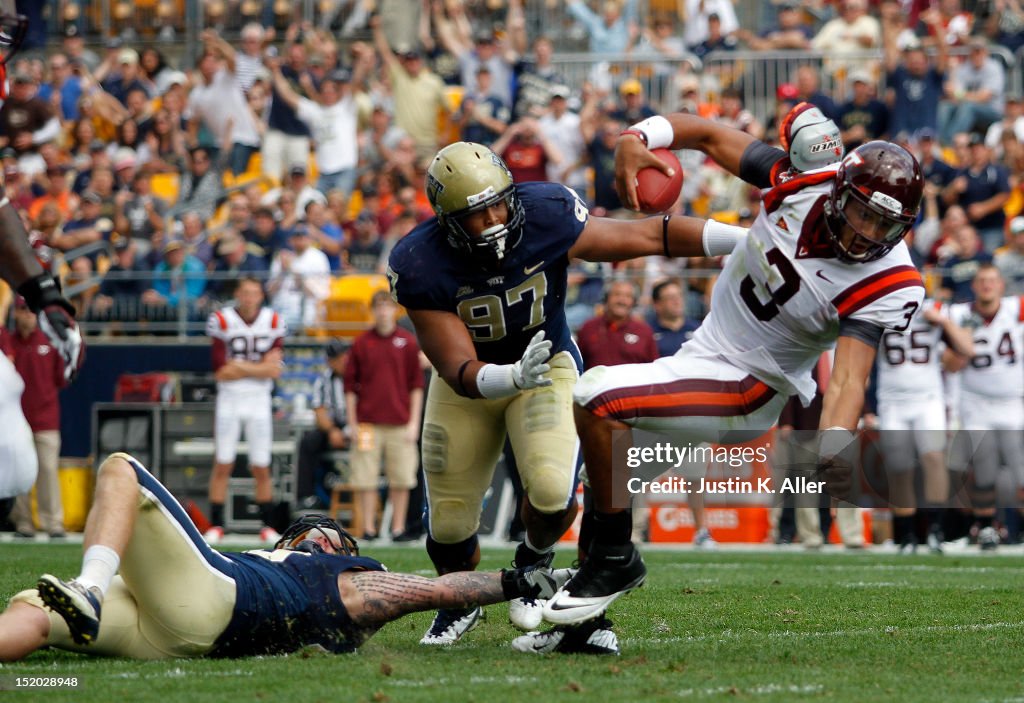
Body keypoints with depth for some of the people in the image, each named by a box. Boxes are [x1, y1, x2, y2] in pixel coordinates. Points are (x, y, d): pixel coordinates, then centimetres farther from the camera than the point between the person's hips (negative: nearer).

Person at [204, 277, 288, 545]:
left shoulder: (273, 322, 1)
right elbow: (220, 371, -10)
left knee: (261, 468, 3)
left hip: (259, 402, 2)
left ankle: (267, 525, 10)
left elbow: (274, 370, -7)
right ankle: (216, 524, 1)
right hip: (229, 401, -2)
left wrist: (239, 366, -11)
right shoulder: (222, 320, -6)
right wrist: (259, 367, -11)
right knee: (223, 465, -3)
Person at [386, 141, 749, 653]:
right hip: (470, 379, 0)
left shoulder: (545, 217, -28)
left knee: (553, 491, -25)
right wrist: (513, 377, -52)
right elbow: (460, 371, -31)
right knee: (450, 525, 4)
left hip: (547, 362, 0)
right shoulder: (421, 266, -29)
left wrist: (750, 240, -24)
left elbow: (651, 236, -19)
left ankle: (533, 562, 12)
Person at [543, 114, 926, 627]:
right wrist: (636, 139, -20)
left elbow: (849, 378, -33)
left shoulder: (886, 286, -24)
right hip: (705, 349, 7)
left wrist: (834, 448, -52)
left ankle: (616, 560, -11)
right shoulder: (805, 181, -12)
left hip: (749, 390, -7)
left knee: (597, 398, -23)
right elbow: (712, 137, -2)